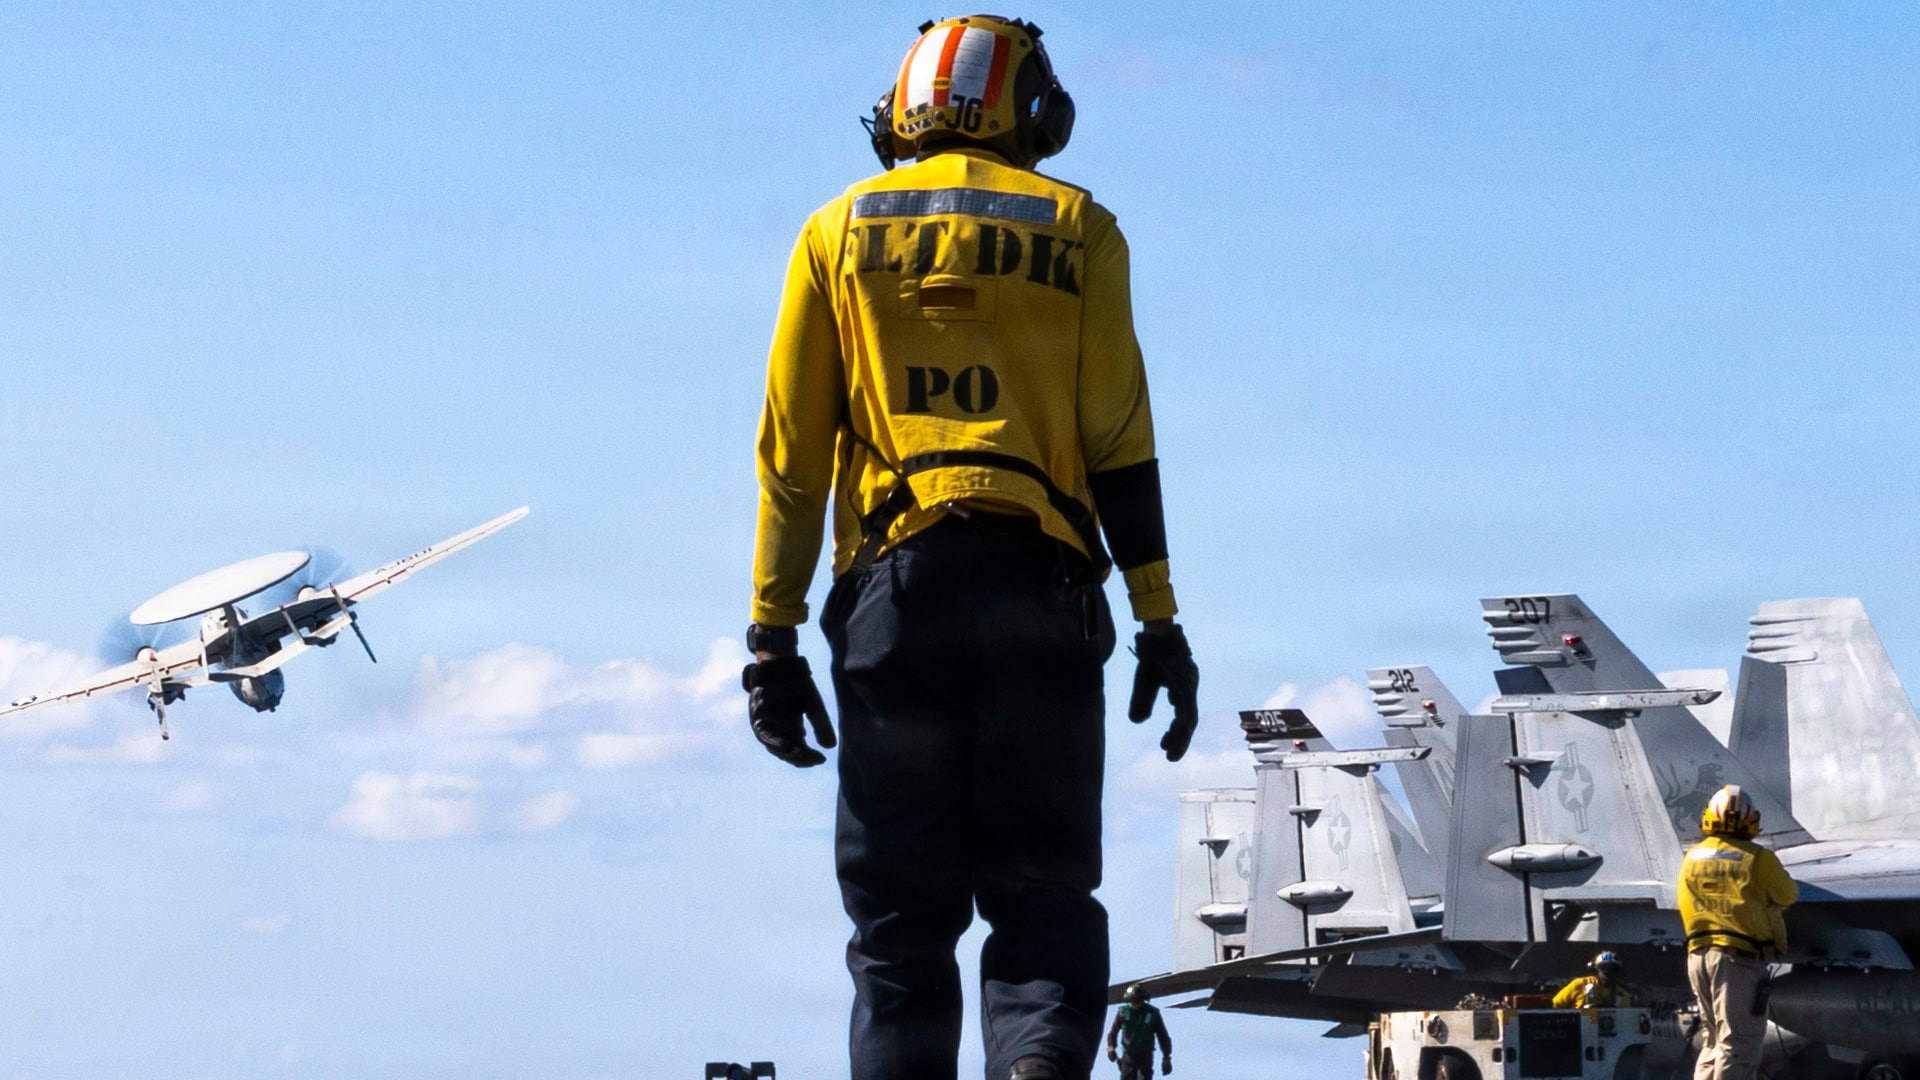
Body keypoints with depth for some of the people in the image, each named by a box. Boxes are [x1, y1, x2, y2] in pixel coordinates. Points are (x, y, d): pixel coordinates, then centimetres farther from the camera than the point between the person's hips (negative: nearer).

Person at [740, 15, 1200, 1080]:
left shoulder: (839, 231, 13)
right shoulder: (1075, 230, 11)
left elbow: (793, 455, 7)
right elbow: (1120, 445, 2)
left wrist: (773, 640, 7)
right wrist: (1159, 623, 2)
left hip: (892, 593, 1)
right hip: (1037, 590, 0)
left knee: (899, 915, 6)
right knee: (1043, 900, 2)